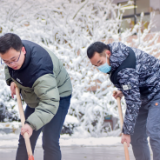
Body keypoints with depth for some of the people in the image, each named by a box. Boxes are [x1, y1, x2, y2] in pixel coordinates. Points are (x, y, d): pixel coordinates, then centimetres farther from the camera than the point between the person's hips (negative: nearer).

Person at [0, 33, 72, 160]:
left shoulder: (40, 71, -42)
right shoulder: (14, 50, -17)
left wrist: (32, 124, -59)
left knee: (50, 142, -17)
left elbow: (50, 103, -48)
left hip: (58, 96, -8)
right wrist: (11, 80, -10)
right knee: (25, 140, 11)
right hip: (34, 98, 8)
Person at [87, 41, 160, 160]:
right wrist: (122, 90, 3)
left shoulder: (125, 70, -33)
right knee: (136, 133, 7)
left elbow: (133, 102, -32)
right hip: (144, 95, 10)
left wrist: (127, 131, -29)